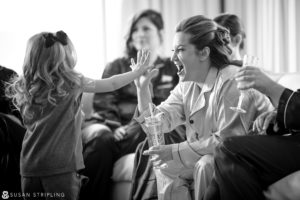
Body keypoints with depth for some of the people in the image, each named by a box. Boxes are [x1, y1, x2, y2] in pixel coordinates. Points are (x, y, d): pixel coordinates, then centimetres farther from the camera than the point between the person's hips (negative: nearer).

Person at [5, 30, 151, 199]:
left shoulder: (23, 87, 4)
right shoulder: (70, 82, -8)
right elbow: (111, 85, 3)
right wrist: (138, 71, 19)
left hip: (29, 167, 5)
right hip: (61, 166, -5)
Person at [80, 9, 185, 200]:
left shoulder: (172, 70, 21)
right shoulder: (117, 67, 23)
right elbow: (103, 102, 10)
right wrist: (115, 126, -11)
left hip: (150, 129, -1)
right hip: (114, 126, 1)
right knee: (100, 140, -34)